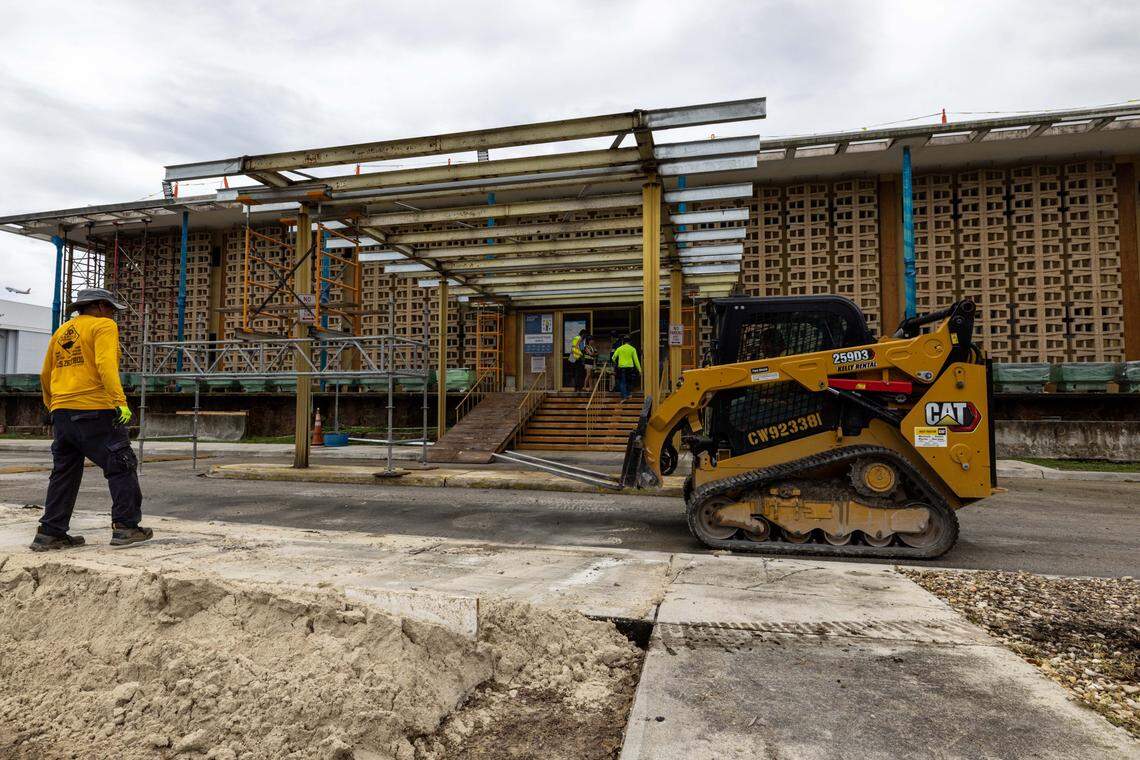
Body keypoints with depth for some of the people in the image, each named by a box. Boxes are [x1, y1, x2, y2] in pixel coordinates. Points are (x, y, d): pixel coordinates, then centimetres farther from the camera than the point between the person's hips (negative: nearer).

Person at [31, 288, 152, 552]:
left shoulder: (61, 331, 19)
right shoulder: (104, 326, -3)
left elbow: (46, 375, 23)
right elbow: (105, 365, -19)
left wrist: (52, 406, 34)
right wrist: (121, 401, -24)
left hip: (62, 411, 8)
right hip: (94, 411, -8)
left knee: (64, 473, 14)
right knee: (122, 466, 0)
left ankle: (50, 533, 15)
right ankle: (125, 527, -1)